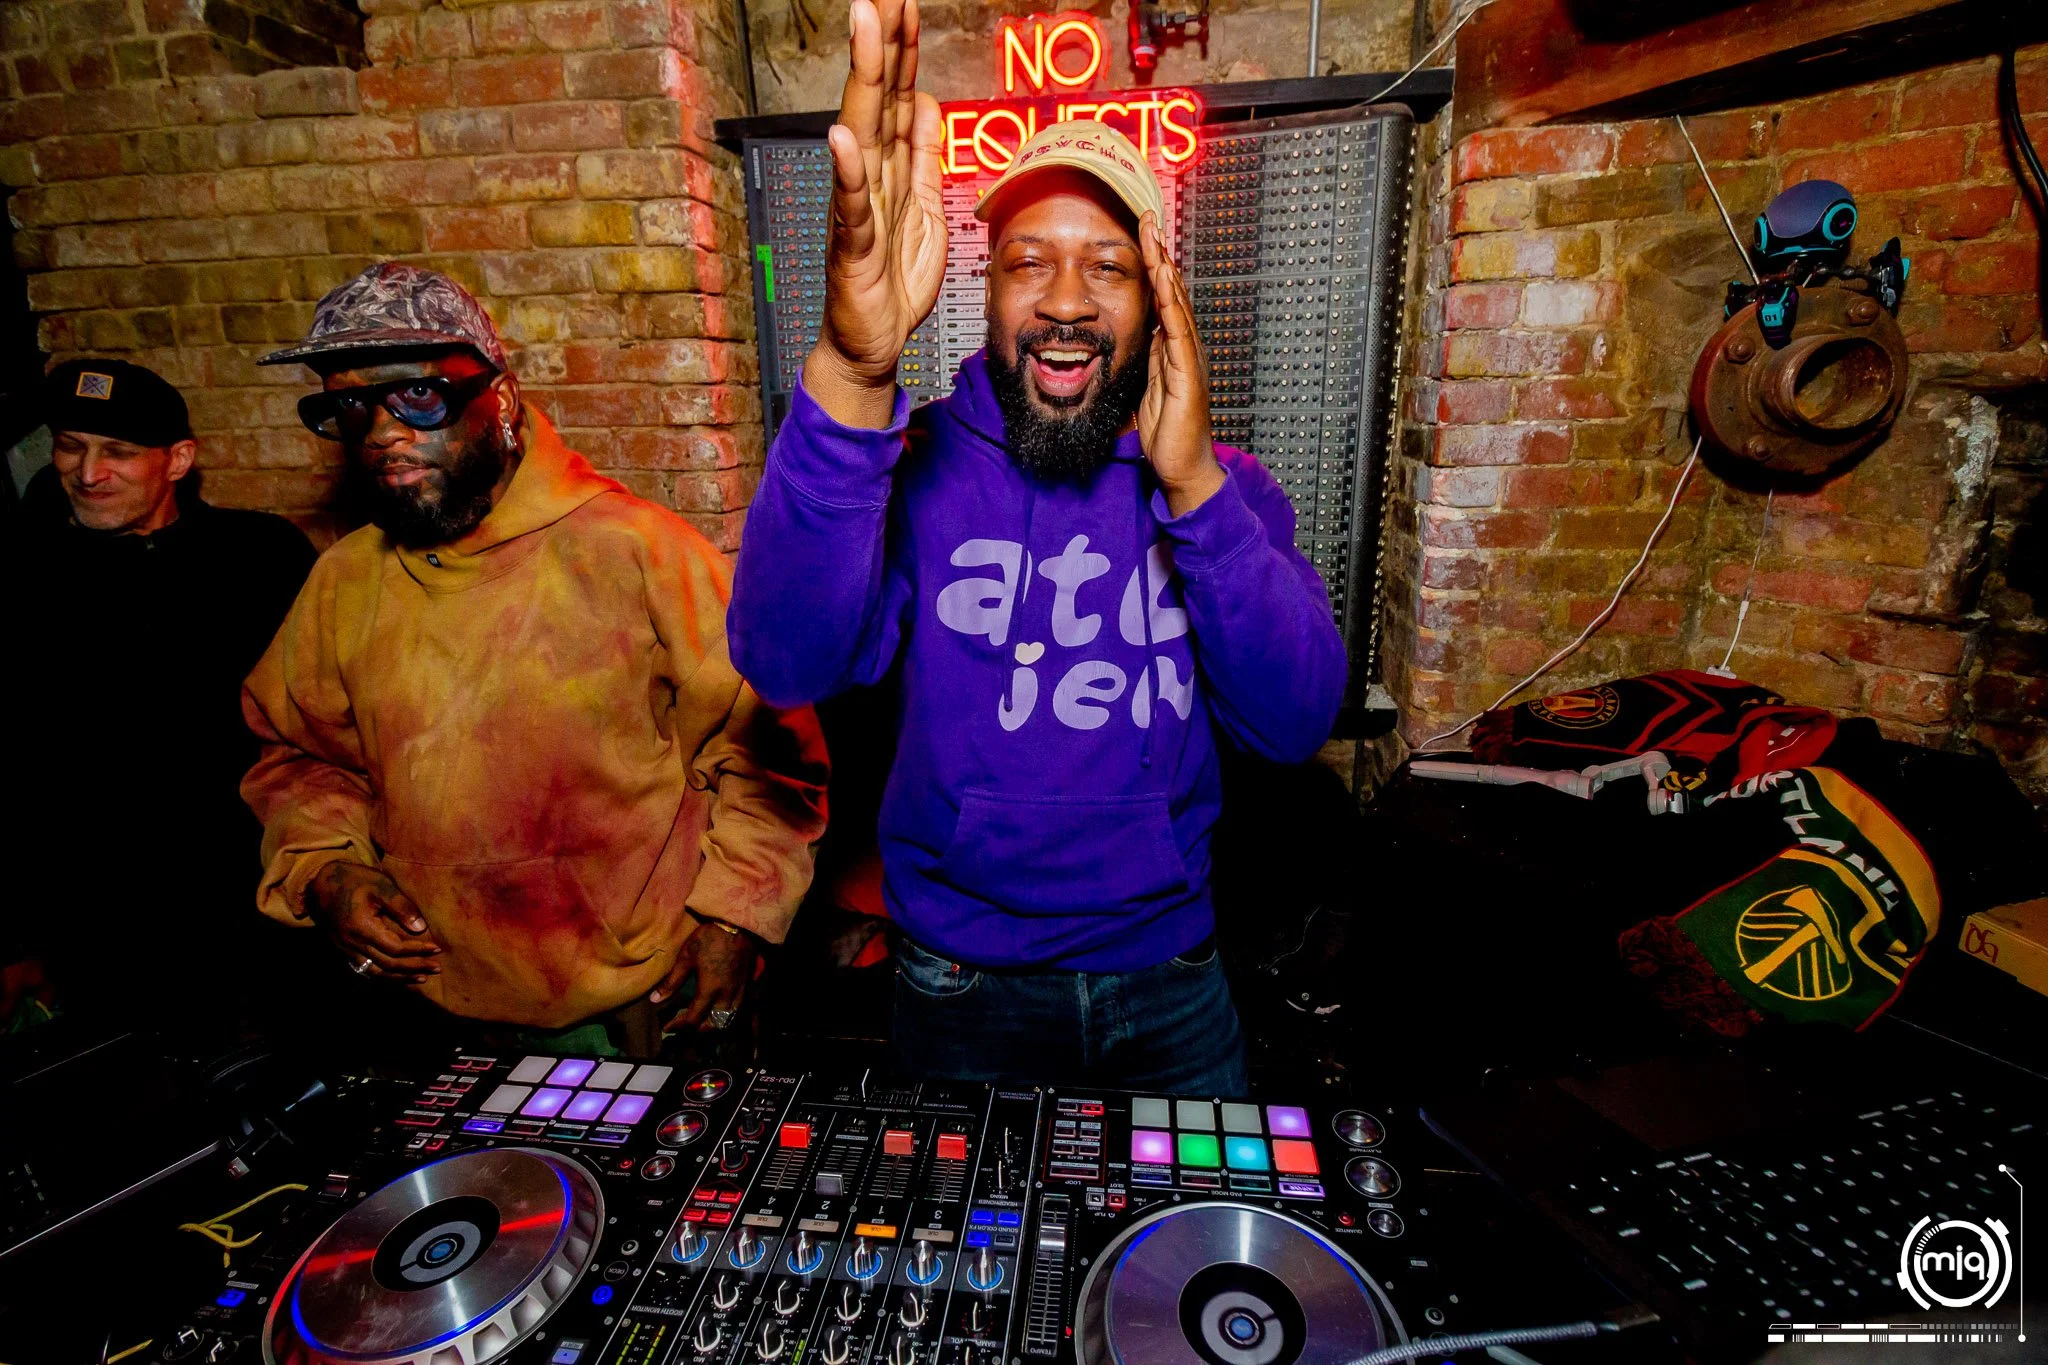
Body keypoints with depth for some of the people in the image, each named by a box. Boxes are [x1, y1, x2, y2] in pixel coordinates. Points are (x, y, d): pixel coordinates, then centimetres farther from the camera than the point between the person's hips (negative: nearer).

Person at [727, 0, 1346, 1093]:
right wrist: (850, 375, -46)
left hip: (1172, 980, 2)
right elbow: (788, 664, -30)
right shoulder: (916, 465, -12)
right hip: (963, 985, -1)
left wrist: (1192, 484, -28)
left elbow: (1296, 723, -17)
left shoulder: (1221, 482, -5)